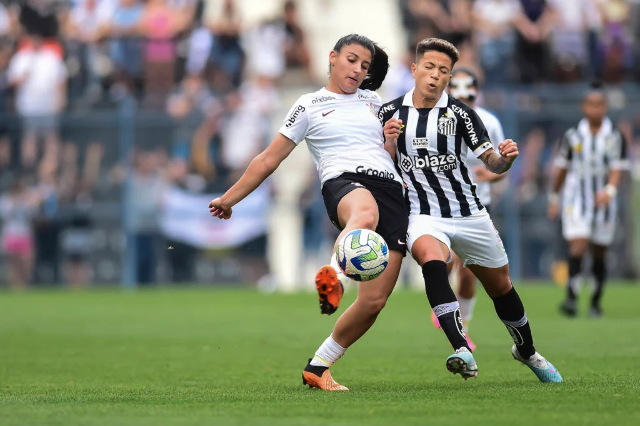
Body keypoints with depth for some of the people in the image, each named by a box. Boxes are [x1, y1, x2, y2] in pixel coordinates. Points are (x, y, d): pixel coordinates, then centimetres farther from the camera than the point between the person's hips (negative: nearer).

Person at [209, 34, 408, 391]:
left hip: (390, 189, 4)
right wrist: (230, 198, 19)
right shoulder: (310, 106, 14)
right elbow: (269, 160, 18)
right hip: (343, 182, -4)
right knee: (365, 214, -47)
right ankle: (333, 277, -73)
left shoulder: (373, 101, 25)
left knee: (375, 300, -10)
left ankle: (317, 367, 4)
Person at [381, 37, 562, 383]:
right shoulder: (390, 113, 0)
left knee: (500, 286, 11)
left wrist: (506, 157, -29)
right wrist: (389, 143, -15)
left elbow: (493, 163, -6)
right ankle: (462, 351, -44)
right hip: (423, 215, -1)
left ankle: (526, 351, 39)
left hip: (469, 214, 1)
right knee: (431, 258, -34)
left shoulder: (459, 113, -4)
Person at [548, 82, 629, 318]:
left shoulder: (615, 137, 0)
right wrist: (554, 197, 14)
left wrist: (609, 190, -26)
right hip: (576, 200, -1)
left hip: (604, 202, 1)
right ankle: (571, 298, -23)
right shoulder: (572, 136, 2)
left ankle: (596, 302, 18)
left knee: (599, 254, 7)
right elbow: (562, 168, 11)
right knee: (578, 246, -16)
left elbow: (617, 169, -7)